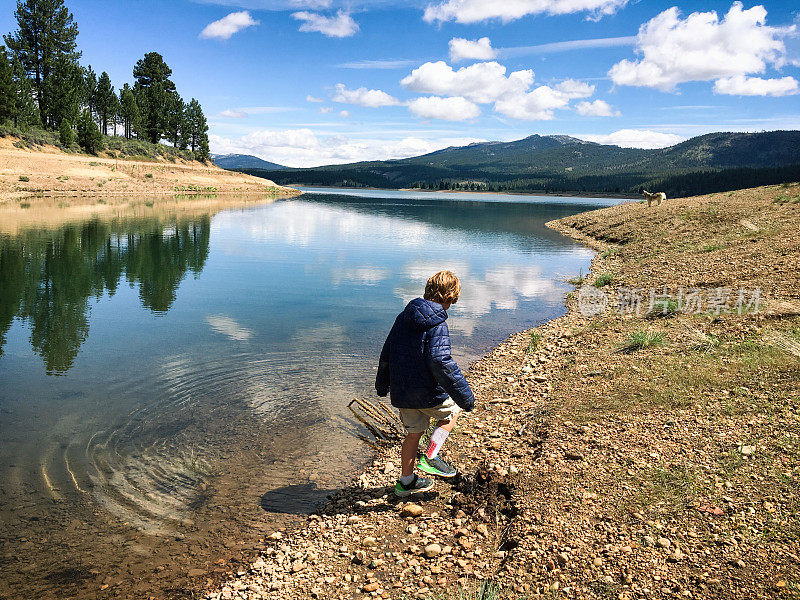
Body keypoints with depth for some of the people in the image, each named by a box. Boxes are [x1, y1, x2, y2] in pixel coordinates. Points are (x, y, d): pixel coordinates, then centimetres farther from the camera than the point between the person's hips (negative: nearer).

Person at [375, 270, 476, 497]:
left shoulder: (403, 317, 6)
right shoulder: (437, 325, -18)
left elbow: (386, 353, 13)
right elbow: (441, 362, -27)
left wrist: (382, 384, 26)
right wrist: (464, 395, -22)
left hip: (401, 392, 7)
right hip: (427, 393, -6)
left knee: (414, 433, 23)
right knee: (451, 411, 22)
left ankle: (406, 481, 34)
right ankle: (430, 458, 10)